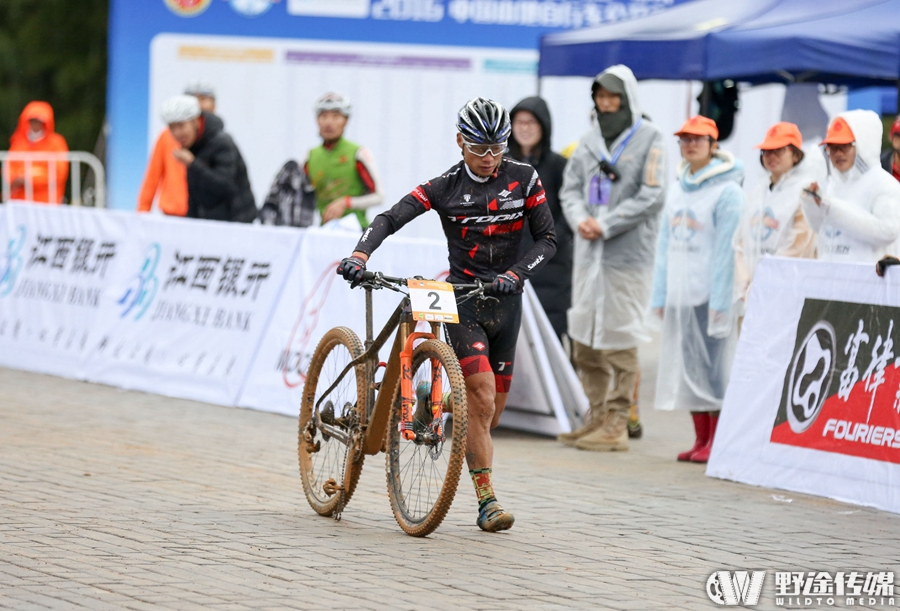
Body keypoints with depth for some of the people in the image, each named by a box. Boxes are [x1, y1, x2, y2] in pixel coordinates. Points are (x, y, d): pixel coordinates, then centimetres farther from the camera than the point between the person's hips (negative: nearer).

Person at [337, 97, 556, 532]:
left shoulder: (523, 179, -1)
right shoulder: (446, 187, -6)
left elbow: (547, 239, 0)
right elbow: (391, 218, -14)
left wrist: (515, 273, -17)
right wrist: (361, 253, -32)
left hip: (505, 300, 3)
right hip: (462, 299, -3)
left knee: (492, 410, 8)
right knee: (482, 401, -17)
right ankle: (487, 502, -15)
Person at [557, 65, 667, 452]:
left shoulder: (649, 139, -3)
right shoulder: (590, 140, 15)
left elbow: (652, 197, -10)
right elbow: (571, 187, 15)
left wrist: (605, 226, -14)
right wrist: (579, 218, -6)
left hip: (627, 256, -6)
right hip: (589, 253, 6)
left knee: (619, 341, -5)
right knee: (584, 340, 9)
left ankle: (617, 423, 0)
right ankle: (596, 417, 18)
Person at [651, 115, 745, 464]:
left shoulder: (726, 190, -7)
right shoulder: (677, 190, 15)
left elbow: (726, 249, -11)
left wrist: (719, 301, -16)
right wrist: (660, 295, 11)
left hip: (710, 292, -7)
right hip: (680, 293, 7)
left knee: (712, 365, -5)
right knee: (686, 365, 8)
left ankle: (717, 441, 1)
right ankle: (701, 439, 14)